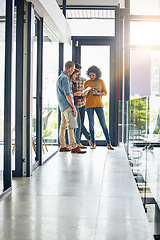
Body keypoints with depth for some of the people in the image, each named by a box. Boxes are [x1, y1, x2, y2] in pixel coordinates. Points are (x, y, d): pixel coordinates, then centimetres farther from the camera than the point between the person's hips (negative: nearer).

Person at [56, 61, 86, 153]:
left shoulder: (61, 76, 18)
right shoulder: (65, 78, -15)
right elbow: (67, 94, -20)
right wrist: (73, 107, -18)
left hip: (63, 106, 11)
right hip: (67, 105, -11)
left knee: (63, 125, 11)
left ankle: (62, 146, 14)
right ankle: (74, 147, -14)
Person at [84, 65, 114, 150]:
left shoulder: (101, 81, 5)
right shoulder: (87, 83, 7)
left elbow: (105, 93, 6)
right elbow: (85, 96, 10)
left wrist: (98, 93, -13)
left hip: (98, 105, -1)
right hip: (89, 105, 1)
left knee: (103, 124, -5)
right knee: (91, 124, 0)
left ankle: (108, 144, -2)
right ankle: (93, 143, 9)